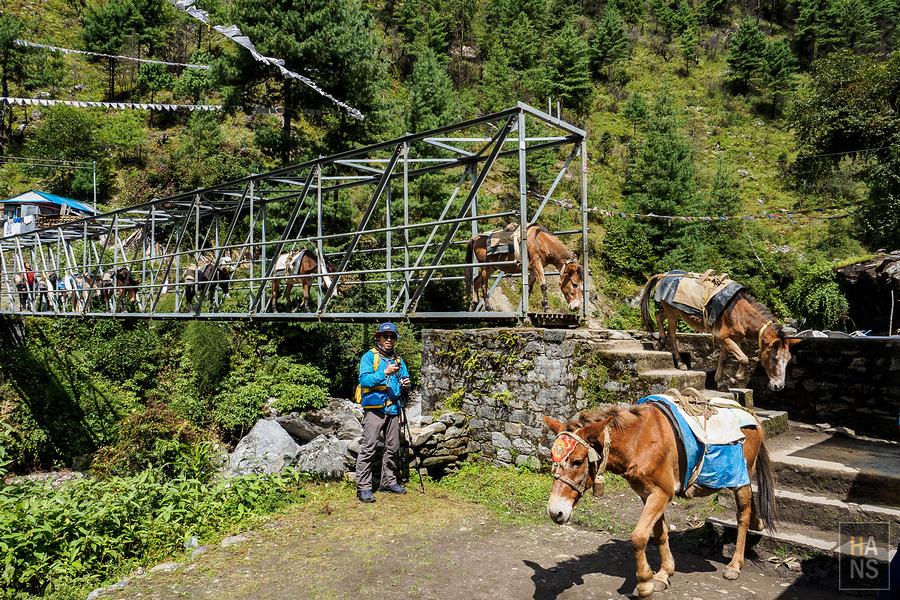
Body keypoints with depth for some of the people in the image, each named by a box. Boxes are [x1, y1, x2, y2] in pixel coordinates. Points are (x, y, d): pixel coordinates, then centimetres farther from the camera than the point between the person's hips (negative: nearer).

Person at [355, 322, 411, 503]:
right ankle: (363, 488, -4)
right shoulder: (369, 356, 2)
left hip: (393, 409, 6)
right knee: (369, 448, -8)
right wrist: (384, 373, -20)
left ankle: (389, 482, 23)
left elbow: (404, 378, 22)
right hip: (374, 408, -5)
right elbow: (364, 379, -10)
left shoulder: (398, 360, 18)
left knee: (393, 448, 9)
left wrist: (405, 384, -1)